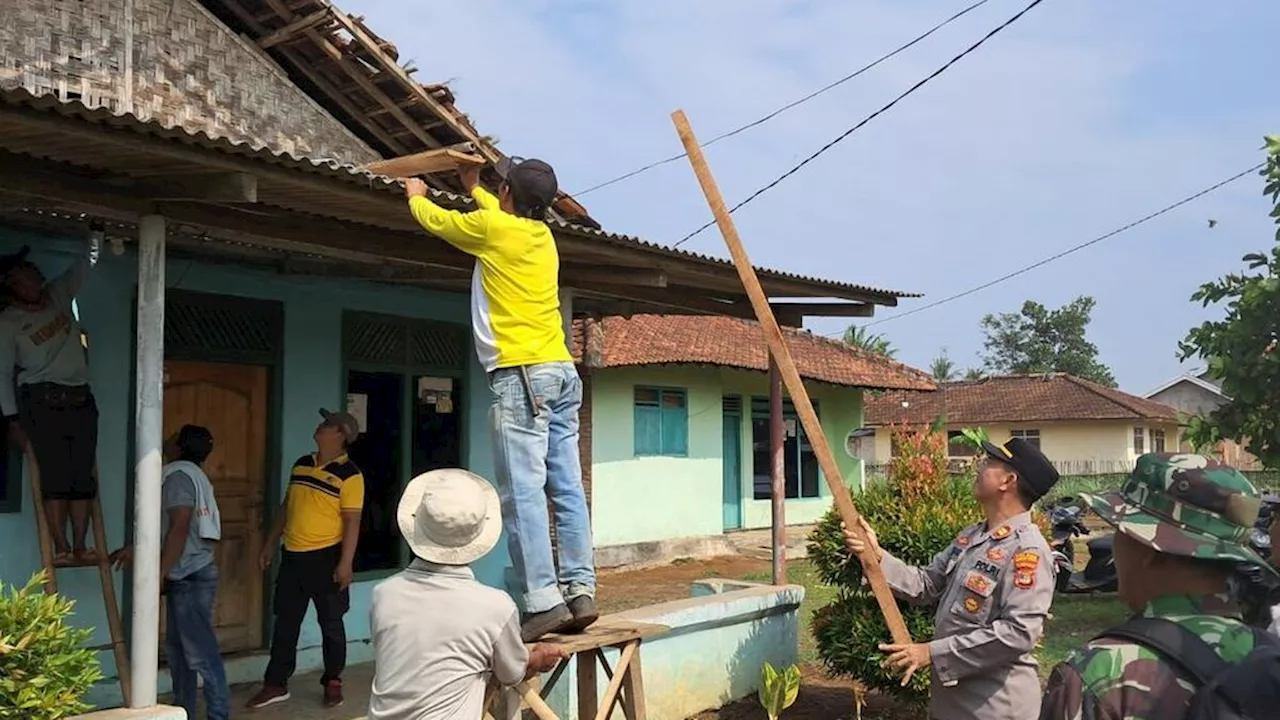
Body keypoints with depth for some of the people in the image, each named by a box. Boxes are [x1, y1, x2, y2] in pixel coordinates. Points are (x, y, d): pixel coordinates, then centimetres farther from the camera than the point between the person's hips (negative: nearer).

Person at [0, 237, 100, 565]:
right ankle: (61, 547, -12)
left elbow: (86, 262, 17)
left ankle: (80, 545, -5)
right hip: (42, 400, -4)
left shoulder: (59, 294, 10)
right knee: (56, 473, -12)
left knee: (84, 475, -4)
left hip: (80, 399, 4)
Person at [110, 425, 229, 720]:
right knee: (178, 649, 15)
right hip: (187, 576, 10)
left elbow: (179, 529, -21)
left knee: (201, 652, -8)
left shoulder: (179, 474, -13)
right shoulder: (188, 474, 18)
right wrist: (133, 549, 25)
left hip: (191, 577, -10)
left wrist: (160, 573, -21)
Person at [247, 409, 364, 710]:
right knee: (285, 622, 11)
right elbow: (286, 507, 17)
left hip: (326, 556, -6)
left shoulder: (348, 474, -11)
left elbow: (352, 522, -14)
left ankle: (333, 683, 20)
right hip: (293, 555, 6)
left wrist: (346, 563, -20)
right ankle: (276, 684, 20)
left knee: (330, 623, 7)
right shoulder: (301, 464, 10)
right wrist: (270, 545, 17)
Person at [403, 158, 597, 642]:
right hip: (563, 372, 8)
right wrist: (475, 189, 54)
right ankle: (580, 592, 4)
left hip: (522, 375, -8)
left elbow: (435, 221, 14)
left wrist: (417, 195, 35)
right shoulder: (542, 234, 16)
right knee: (567, 489, 5)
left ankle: (543, 602, -15)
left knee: (523, 492, -11)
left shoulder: (491, 227, -3)